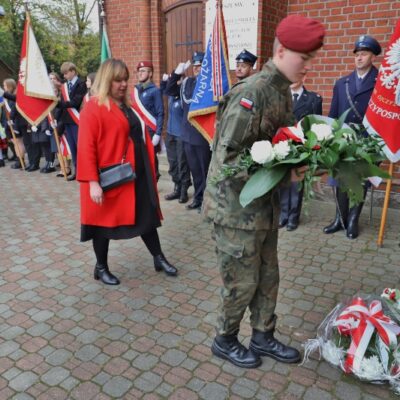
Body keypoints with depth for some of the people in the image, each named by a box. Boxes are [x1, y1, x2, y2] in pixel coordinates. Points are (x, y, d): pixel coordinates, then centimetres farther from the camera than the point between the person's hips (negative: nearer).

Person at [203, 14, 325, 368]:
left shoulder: (282, 92, 8)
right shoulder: (251, 93, -20)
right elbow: (229, 157, -24)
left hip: (265, 204, 8)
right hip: (236, 206, -8)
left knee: (268, 278, 18)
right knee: (242, 282, 7)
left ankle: (263, 337, 39)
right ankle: (224, 340, 32)